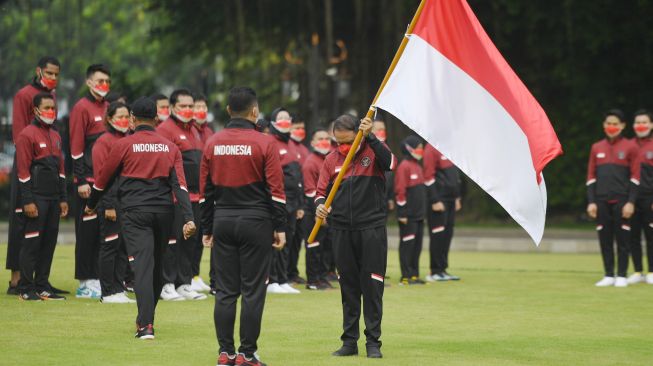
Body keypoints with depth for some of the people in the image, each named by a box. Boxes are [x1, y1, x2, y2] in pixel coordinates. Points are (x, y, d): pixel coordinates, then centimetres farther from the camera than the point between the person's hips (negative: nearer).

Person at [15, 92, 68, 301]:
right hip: (37, 197, -7)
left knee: (49, 242, 8)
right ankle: (26, 289, -2)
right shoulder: (27, 135, -7)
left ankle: (42, 287, 14)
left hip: (54, 198, 8)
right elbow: (23, 171, -12)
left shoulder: (56, 136, 17)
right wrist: (27, 201, -16)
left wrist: (63, 198, 15)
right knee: (32, 242, -6)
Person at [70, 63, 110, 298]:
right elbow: (76, 147, -11)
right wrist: (81, 181, -16)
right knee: (87, 231, -3)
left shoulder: (108, 108, 15)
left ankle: (98, 279, 13)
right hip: (89, 181, -7)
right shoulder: (82, 108, -7)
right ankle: (85, 284, 0)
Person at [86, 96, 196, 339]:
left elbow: (104, 179, 6)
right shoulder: (170, 147, 6)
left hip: (135, 212, -3)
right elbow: (179, 184, -4)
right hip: (163, 213, 3)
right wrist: (188, 218, -10)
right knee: (157, 267, 17)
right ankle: (145, 319, 31)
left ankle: (146, 325, -21)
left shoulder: (123, 145, -2)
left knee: (142, 266, -9)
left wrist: (91, 205, 23)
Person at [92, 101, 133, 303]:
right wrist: (108, 206, -16)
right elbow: (101, 175, -12)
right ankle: (108, 293, 1)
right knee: (110, 246, -3)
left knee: (124, 247, 9)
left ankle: (119, 290, 15)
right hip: (112, 201, -7)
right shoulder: (104, 142, -7)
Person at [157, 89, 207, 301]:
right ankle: (167, 285, -1)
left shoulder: (193, 131, 19)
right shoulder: (165, 129, -8)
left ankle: (185, 285, 15)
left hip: (194, 196, 8)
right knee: (171, 240, -6)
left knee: (190, 242, 10)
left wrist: (202, 191, 21)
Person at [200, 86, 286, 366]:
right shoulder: (265, 143, -7)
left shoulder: (213, 143, 4)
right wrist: (280, 228, -3)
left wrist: (206, 229, 15)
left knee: (225, 291, 8)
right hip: (255, 222, -4)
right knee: (253, 291, 1)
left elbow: (206, 191, 8)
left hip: (223, 222, 4)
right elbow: (276, 190, -9)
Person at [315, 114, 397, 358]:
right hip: (341, 230, 3)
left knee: (372, 286, -3)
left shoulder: (373, 151, -1)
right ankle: (349, 341, 15)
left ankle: (373, 341, 2)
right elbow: (321, 191, 10)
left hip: (371, 228, -3)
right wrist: (320, 205, -12)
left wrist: (369, 137, -30)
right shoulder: (332, 160, 9)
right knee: (348, 286, 9)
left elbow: (390, 162, -22)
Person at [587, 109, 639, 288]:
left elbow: (635, 177, -1)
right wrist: (591, 202, 2)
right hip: (602, 201, 3)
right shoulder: (596, 148, 12)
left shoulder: (630, 147, 2)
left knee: (622, 239, -1)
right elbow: (591, 177, 11)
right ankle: (609, 275, 10)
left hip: (621, 201, -3)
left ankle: (621, 276, 4)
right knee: (605, 239, 4)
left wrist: (630, 202, -9)